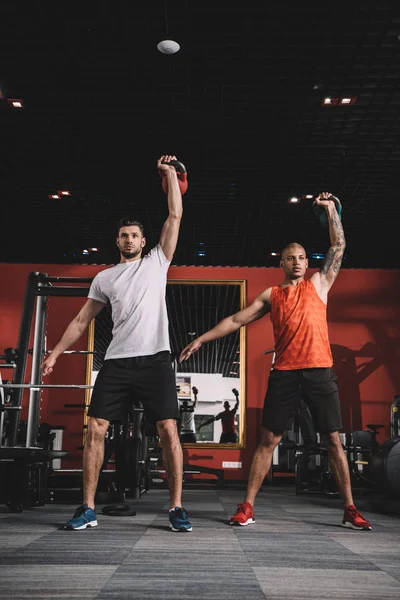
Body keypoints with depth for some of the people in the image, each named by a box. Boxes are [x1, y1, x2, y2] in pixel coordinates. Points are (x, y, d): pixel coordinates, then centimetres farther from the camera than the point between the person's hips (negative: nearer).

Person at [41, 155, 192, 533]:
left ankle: (176, 508, 3)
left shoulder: (156, 262, 11)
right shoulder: (105, 278, 16)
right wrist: (54, 354, 12)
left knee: (168, 431, -6)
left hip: (155, 359, -2)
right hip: (117, 362, 2)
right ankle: (88, 509, 7)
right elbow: (82, 320, 18)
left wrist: (170, 172, 9)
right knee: (95, 430, -3)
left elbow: (175, 215, 6)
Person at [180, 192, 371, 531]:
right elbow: (236, 320, 14)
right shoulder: (271, 295, 15)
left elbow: (339, 246, 12)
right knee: (268, 440, 2)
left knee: (333, 440, 4)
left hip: (320, 371, 0)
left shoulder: (319, 284, 14)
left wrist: (330, 208, 11)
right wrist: (201, 339, 10)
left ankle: (350, 510, 12)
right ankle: (248, 507, 7)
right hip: (284, 373, 1)